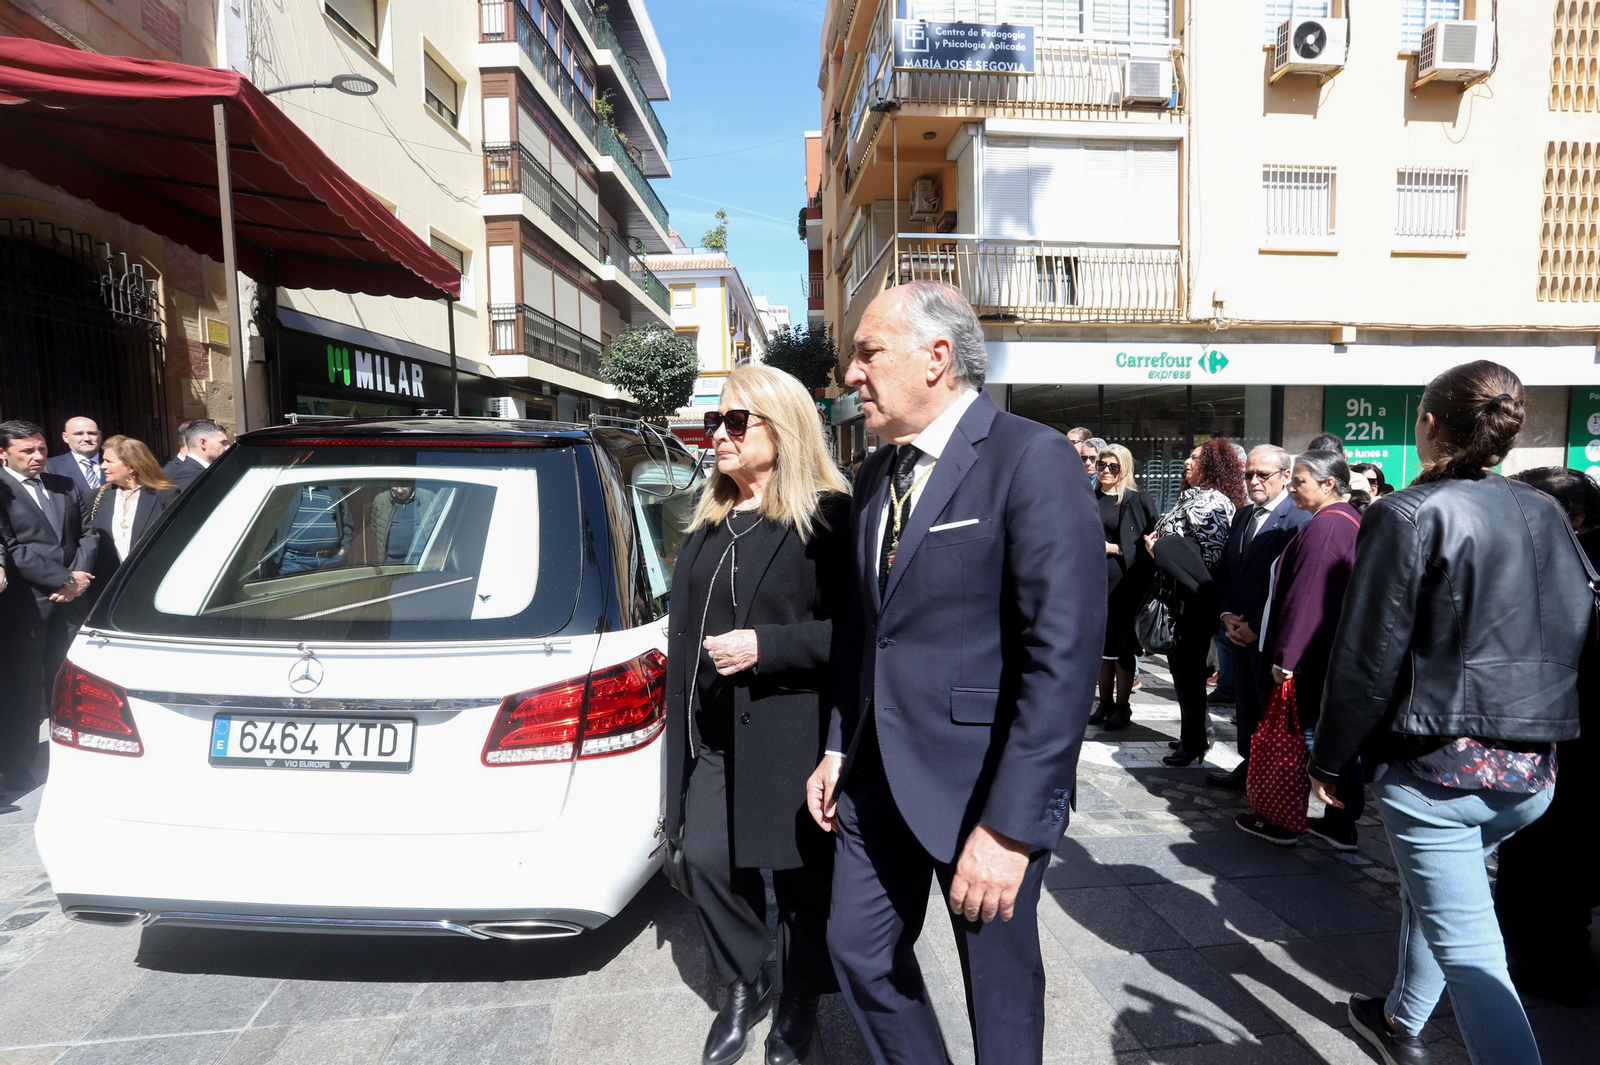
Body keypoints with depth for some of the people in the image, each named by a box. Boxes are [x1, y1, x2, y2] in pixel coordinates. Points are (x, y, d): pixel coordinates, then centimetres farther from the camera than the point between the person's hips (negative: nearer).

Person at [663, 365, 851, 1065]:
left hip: (790, 735, -6)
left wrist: (766, 646, -22)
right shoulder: (710, 521, 12)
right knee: (707, 861, 9)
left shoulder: (826, 516, -12)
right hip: (713, 735, 7)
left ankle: (800, 1001, 35)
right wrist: (681, 719, 20)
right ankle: (743, 987, 34)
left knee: (800, 875, 9)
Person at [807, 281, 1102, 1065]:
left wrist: (1010, 826, -23)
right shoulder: (875, 476, 9)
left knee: (1000, 987, 13)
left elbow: (1065, 654, -21)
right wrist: (839, 748, 13)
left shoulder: (1033, 459, -16)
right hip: (879, 776, 7)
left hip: (983, 786, -7)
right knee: (859, 951, 19)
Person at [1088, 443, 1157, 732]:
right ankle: (1105, 703, 22)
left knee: (1122, 645, 1)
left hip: (1125, 582, -4)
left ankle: (1122, 707, 12)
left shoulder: (1138, 500, -4)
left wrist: (1113, 548, -14)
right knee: (1102, 644, 10)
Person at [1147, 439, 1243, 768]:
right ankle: (1193, 734, 28)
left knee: (1188, 668, -1)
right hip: (1176, 596, 9)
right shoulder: (1191, 498, 15)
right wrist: (1158, 546, 3)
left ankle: (1193, 741, 11)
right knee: (1179, 665, 15)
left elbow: (1209, 554, -22)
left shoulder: (1212, 503, -14)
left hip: (1194, 600, -9)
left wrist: (1161, 549, -17)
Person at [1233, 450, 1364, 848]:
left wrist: (1285, 657, -17)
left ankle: (1282, 822, 14)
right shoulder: (1352, 521, 11)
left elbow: (1305, 597, -21)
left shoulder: (1323, 526, -19)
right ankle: (1341, 823, 21)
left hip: (1314, 656, -9)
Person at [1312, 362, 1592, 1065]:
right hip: (1532, 770, 7)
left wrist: (1329, 757, -5)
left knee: (1468, 949, -1)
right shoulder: (1547, 516, 7)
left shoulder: (1409, 515, -13)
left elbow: (1368, 657, -14)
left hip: (1437, 767, -7)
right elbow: (1577, 635, 13)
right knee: (1431, 891, 26)